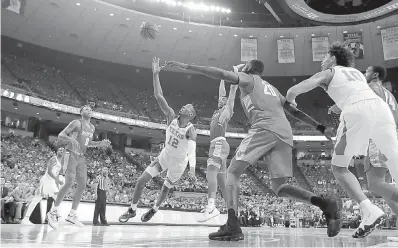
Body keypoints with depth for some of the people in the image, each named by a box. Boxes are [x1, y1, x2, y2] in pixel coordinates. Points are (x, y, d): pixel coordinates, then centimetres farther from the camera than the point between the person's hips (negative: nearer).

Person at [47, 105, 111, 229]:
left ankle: (72, 215, 10)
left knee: (82, 186, 2)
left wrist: (100, 144, 12)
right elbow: (60, 135, -11)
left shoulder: (92, 128, 15)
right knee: (69, 183, -20)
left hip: (81, 158, 8)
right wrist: (71, 139, -31)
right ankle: (53, 212, -9)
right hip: (72, 155, -8)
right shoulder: (76, 123, -7)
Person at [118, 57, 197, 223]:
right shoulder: (171, 117, -13)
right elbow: (158, 96, -19)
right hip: (165, 155, 3)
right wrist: (155, 74, -26)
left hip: (179, 162, -3)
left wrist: (192, 169, -49)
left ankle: (154, 210, 40)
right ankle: (132, 210, 12)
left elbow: (192, 150, -35)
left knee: (166, 188, 14)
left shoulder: (191, 130, -22)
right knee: (141, 180, -5)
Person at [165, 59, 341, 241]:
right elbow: (295, 111, 34)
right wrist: (321, 128, 36)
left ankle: (233, 226, -19)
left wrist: (187, 67, 7)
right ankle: (326, 203, -5)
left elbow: (220, 73, 4)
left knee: (233, 172, -3)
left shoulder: (247, 78, 18)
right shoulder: (272, 88, 37)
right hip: (285, 134, 7)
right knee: (278, 187, 12)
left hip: (265, 128, -7)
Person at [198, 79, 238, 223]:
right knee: (221, 179, 8)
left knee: (211, 172, -27)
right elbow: (221, 92, 37)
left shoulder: (228, 109, 9)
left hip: (220, 143, -9)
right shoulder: (218, 111, 28)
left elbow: (233, 91, 6)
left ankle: (211, 206, -41)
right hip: (214, 144, 9)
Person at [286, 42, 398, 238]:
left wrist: (291, 101, 32)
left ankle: (370, 211, -9)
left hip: (357, 111, -5)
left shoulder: (327, 73, 21)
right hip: (380, 106, 5)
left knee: (339, 168, 8)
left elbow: (292, 92, 10)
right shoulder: (357, 73, 36)